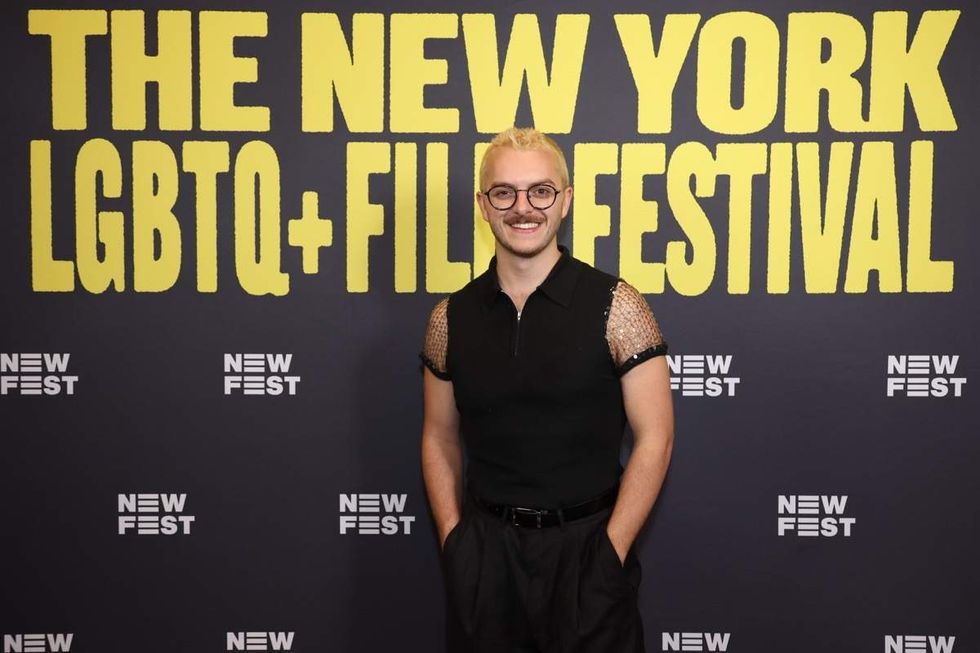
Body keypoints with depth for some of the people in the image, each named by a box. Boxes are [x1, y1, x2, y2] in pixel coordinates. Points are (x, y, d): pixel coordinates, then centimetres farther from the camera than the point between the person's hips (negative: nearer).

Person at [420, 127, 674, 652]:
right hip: (485, 547, 3)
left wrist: (610, 551, -10)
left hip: (587, 543, -2)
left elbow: (654, 438, -8)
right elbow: (440, 438, 8)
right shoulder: (451, 318, 1)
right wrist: (453, 539, 0)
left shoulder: (615, 307, -8)